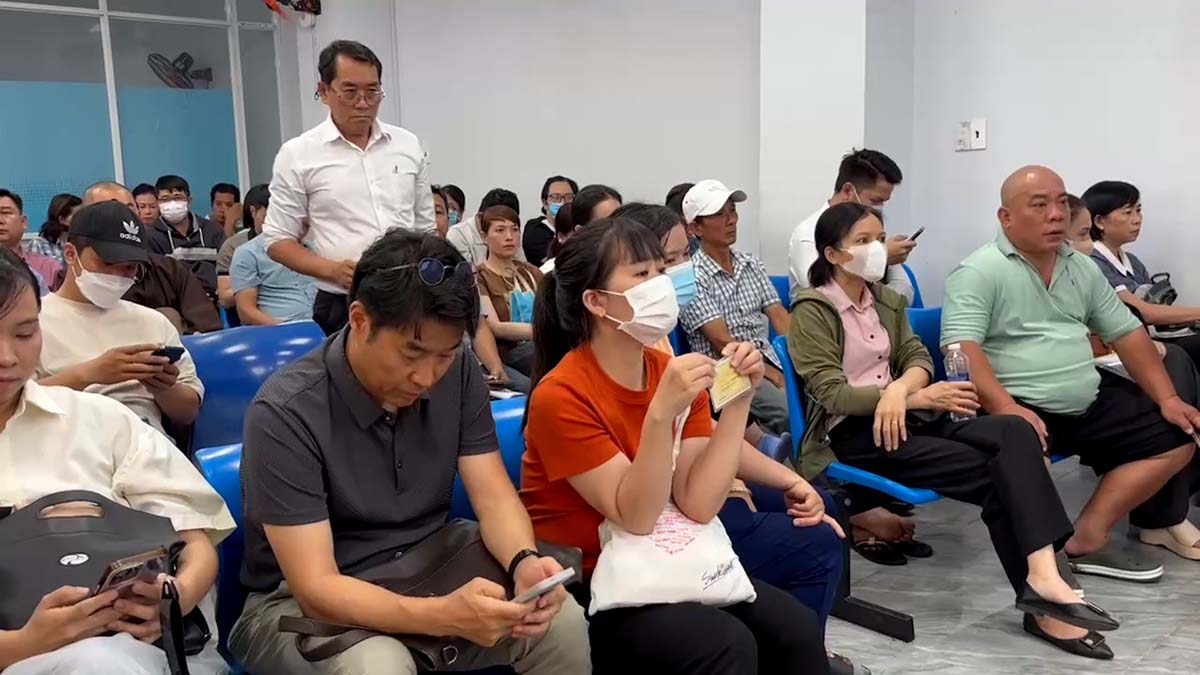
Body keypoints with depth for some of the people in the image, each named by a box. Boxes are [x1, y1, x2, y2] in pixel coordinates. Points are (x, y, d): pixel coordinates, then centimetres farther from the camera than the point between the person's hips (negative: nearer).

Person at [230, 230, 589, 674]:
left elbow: (494, 496, -6)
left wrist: (524, 562, -30)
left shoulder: (458, 374, -8)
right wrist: (442, 616, -43)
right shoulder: (286, 414, -24)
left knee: (562, 621, -19)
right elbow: (315, 587, -27)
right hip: (301, 602, -4)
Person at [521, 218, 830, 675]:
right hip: (584, 585, -5)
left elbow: (697, 505, -10)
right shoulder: (561, 396, -19)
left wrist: (738, 399, -16)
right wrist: (660, 413, -34)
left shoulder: (675, 372, -1)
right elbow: (637, 517, -21)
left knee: (797, 628, -12)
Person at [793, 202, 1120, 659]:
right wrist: (921, 399, -21)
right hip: (851, 433, -6)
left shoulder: (887, 301, 18)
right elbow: (832, 394, -14)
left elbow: (919, 359, 7)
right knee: (992, 473, -23)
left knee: (1014, 432, -23)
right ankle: (1041, 602, -15)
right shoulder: (812, 311, -5)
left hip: (904, 415, 6)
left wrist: (900, 390, -19)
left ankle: (1042, 577, -31)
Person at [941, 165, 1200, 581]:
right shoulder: (978, 272, -9)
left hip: (1090, 403, 8)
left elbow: (1127, 332, 17)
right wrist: (1007, 409, -34)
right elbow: (962, 349, -21)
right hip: (1023, 410, -8)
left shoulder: (1082, 268, 14)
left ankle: (1085, 540, -10)